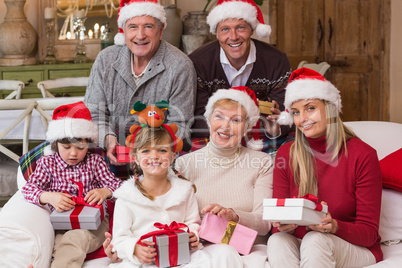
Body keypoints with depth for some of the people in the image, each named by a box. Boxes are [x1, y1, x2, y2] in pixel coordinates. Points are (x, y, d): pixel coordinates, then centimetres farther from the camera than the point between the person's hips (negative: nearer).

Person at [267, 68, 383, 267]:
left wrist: (334, 226, -28)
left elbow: (369, 233, -8)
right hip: (300, 246, 3)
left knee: (315, 240, -35)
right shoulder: (286, 154, 3)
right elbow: (277, 222, 1)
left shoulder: (363, 155, -8)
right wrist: (283, 226, -24)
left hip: (356, 251, -3)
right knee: (277, 241, -31)